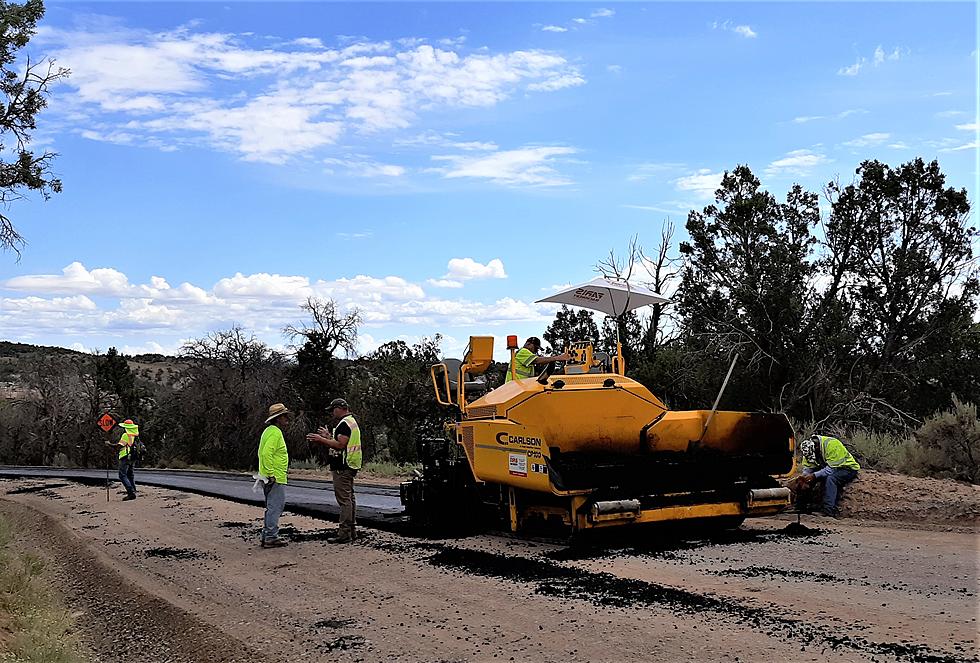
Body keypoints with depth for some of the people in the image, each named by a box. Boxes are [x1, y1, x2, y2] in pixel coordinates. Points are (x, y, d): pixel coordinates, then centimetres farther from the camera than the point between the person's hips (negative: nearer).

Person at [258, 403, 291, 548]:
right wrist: (271, 474, -24)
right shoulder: (275, 433, -14)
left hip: (273, 477, 11)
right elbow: (266, 453, -25)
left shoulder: (269, 431, 18)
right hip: (275, 478, -11)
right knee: (275, 507, -7)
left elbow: (262, 453, 24)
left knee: (272, 507, 15)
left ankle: (267, 536, 20)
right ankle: (271, 537, -6)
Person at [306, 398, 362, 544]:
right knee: (350, 499, 14)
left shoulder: (344, 423, -14)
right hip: (351, 466, 11)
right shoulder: (352, 421, 19)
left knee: (344, 500, -10)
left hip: (343, 467, -11)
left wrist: (321, 439, -17)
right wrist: (329, 436, 24)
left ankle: (344, 533, -10)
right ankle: (351, 531, 19)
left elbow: (340, 445, -22)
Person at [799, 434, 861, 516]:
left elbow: (832, 468, -32)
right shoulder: (810, 449, -8)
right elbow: (807, 466, -4)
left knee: (830, 478, -35)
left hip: (848, 468, -7)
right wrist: (805, 476, -25)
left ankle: (828, 510, -38)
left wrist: (814, 475, -37)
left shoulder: (831, 445, -30)